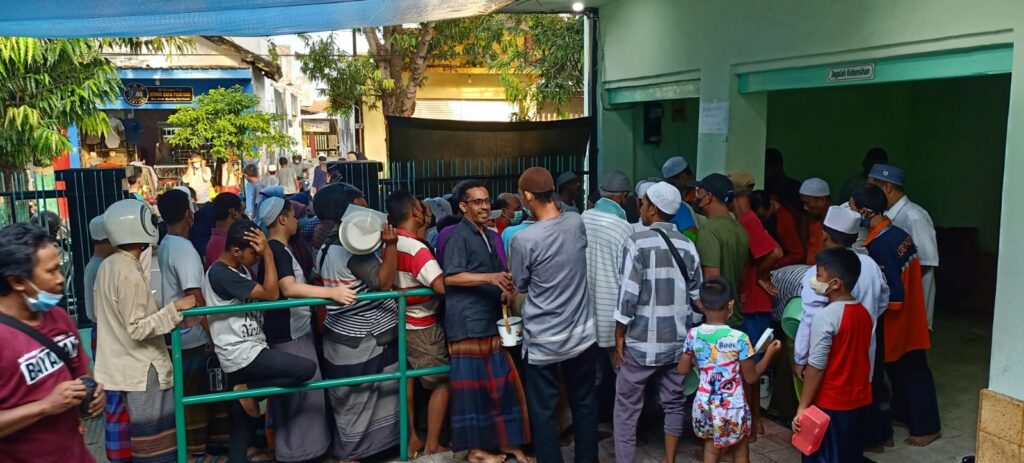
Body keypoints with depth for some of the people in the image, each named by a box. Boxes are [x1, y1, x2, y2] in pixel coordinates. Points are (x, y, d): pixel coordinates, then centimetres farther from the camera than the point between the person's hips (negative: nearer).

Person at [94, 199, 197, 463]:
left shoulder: (107, 266, 6)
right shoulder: (130, 273, -20)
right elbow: (138, 329, -22)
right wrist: (175, 308, -20)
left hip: (118, 368, 9)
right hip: (142, 371, -9)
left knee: (124, 440, 17)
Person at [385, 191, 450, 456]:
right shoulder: (416, 248, -23)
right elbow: (443, 286, -32)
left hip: (398, 323, 7)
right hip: (422, 328, -7)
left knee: (407, 380, 17)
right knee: (441, 383, 7)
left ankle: (412, 438, 27)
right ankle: (432, 445, 11)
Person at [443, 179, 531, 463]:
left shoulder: (486, 237, 20)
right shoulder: (459, 236, -8)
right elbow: (450, 277, -18)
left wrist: (504, 286, 14)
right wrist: (490, 277, -26)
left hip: (489, 321, 8)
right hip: (468, 324, -8)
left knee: (497, 384, 10)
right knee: (473, 387, -2)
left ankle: (498, 440, 21)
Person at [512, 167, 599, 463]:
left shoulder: (524, 240, -19)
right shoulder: (578, 223, -5)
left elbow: (519, 286, -3)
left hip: (543, 341, -5)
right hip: (582, 334, 5)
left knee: (544, 411, 10)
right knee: (585, 405, 18)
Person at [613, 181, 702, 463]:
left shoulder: (638, 242, -12)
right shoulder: (688, 246, 3)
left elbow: (628, 295, -14)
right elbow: (697, 296, 6)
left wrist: (619, 336, -5)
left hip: (642, 342, -5)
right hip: (677, 341, 5)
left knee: (627, 408, 6)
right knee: (674, 403, 16)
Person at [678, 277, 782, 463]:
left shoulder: (693, 335, -8)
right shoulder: (739, 339, -17)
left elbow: (682, 370, 2)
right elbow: (751, 378, -8)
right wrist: (769, 353, 2)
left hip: (705, 407, 3)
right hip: (732, 409, -3)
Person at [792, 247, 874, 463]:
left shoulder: (825, 317, -21)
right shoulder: (864, 312, 3)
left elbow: (816, 368, -20)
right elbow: (859, 358, 12)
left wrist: (802, 408, -14)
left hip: (829, 405, -7)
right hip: (859, 400, 7)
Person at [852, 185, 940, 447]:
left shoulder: (880, 244, -26)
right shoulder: (897, 233, 3)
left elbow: (891, 293, -26)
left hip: (896, 321, -9)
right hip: (907, 317, 9)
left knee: (912, 373, 3)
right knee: (900, 370, 21)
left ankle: (926, 427, 14)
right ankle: (902, 414, 35)